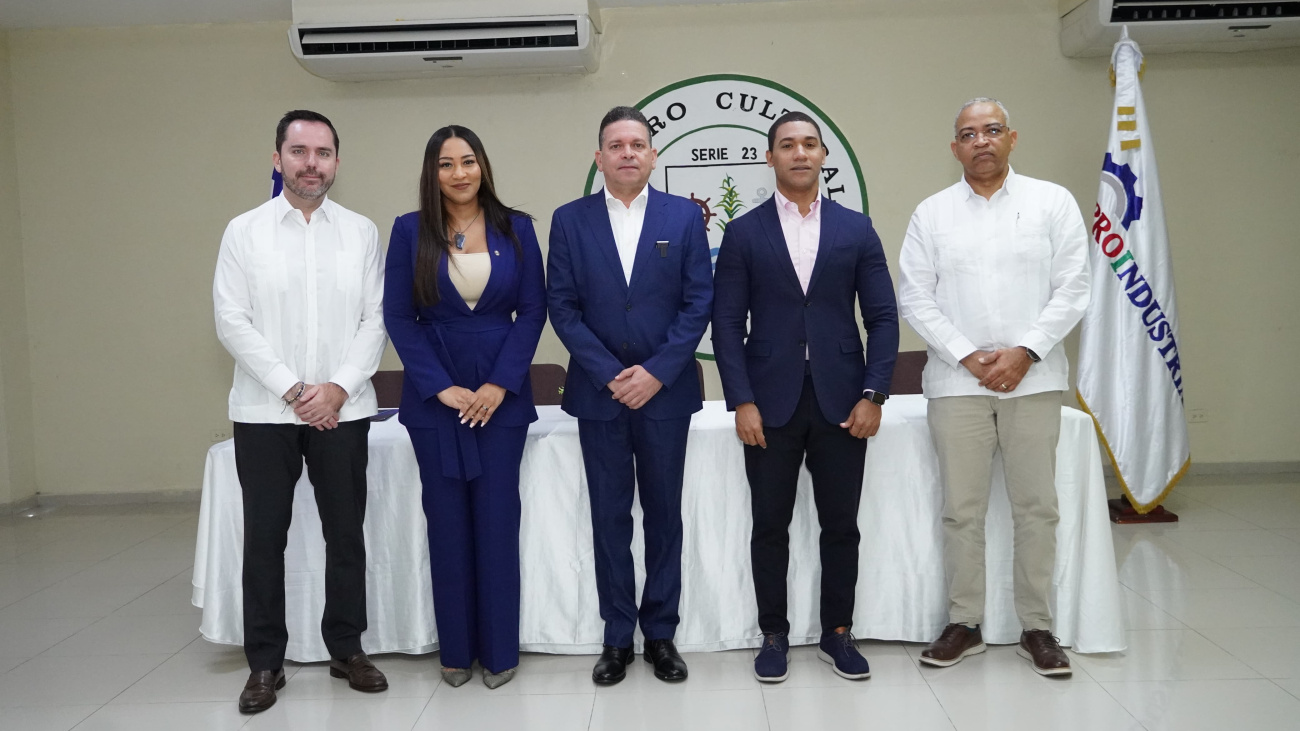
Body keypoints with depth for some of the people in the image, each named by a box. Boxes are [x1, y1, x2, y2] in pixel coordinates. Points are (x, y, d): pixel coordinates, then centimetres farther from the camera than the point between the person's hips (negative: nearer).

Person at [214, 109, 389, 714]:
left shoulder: (361, 232, 6)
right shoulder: (245, 231, 3)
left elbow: (375, 320, 1)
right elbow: (232, 322, -4)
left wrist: (338, 388, -11)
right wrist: (293, 389, -11)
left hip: (341, 409, 1)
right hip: (264, 411, -1)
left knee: (346, 533, 7)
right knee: (264, 537, 6)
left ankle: (347, 649, 22)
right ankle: (265, 663, 18)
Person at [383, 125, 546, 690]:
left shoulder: (514, 228, 3)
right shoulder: (410, 230, 2)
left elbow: (533, 310, 1)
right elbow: (398, 316, -1)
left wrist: (501, 384, -9)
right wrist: (441, 387, -9)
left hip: (502, 391, 0)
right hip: (434, 394, 0)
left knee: (497, 517, 1)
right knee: (447, 520, 5)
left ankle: (500, 649, 14)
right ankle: (456, 648, 19)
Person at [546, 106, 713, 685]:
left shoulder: (684, 216, 2)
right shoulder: (570, 220, 3)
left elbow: (698, 302, -2)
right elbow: (562, 307, -1)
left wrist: (656, 372, -11)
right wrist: (609, 374, -11)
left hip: (665, 391, 0)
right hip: (598, 392, 0)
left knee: (664, 513, 8)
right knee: (610, 517, 7)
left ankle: (660, 633, 20)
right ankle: (617, 636, 19)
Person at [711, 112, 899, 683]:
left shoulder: (856, 229, 7)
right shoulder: (743, 233, 4)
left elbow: (882, 316, 4)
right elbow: (728, 323, 0)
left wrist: (873, 394, -5)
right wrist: (742, 402, -9)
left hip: (841, 401, 1)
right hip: (771, 401, -1)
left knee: (840, 524, 8)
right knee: (771, 525, 7)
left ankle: (836, 632, 24)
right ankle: (774, 634, 22)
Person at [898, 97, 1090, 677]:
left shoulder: (1053, 202, 6)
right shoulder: (932, 213, 7)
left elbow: (1072, 290, 1)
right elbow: (915, 298, 2)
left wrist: (1024, 353, -10)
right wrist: (969, 356, -8)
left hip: (1033, 378, 0)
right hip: (956, 382, 0)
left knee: (1036, 507, 3)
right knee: (962, 508, 4)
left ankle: (1037, 628, 15)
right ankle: (964, 623, 16)